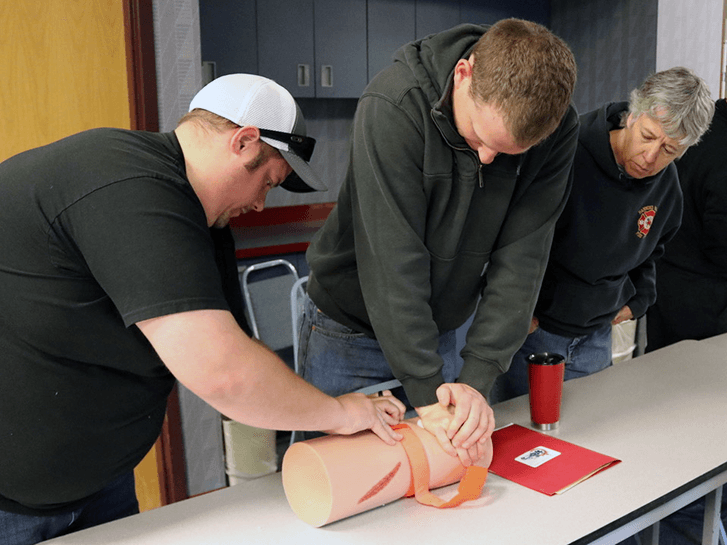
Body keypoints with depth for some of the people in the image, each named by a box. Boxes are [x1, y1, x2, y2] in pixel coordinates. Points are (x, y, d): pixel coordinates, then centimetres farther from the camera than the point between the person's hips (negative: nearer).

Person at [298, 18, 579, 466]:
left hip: (444, 334, 3)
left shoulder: (557, 130, -15)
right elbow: (393, 261, -30)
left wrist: (478, 377, -24)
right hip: (349, 331, -3)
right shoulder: (394, 106, -28)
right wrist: (427, 394, -29)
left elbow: (520, 258, -17)